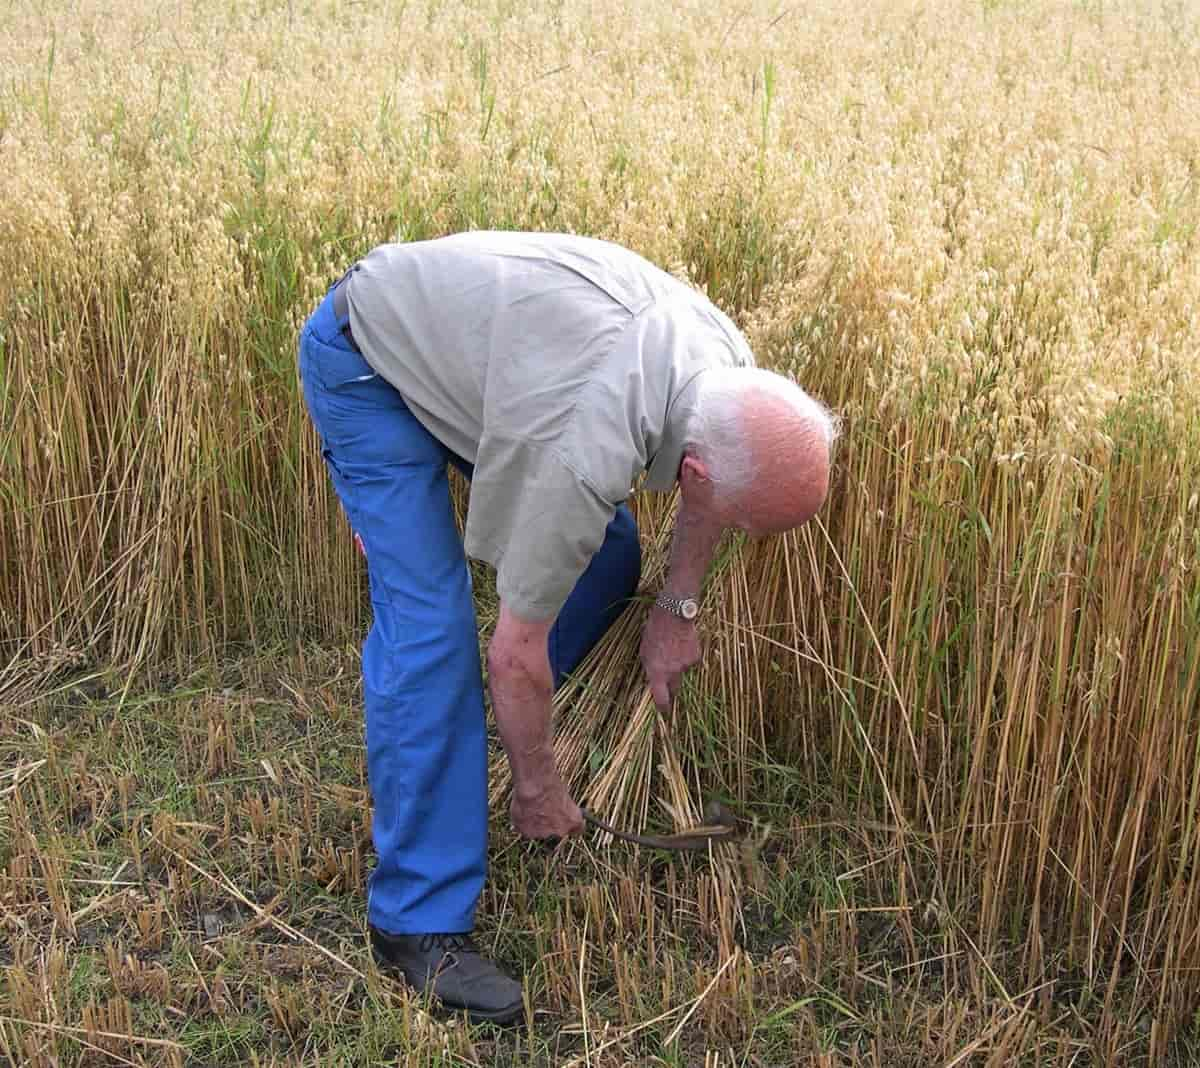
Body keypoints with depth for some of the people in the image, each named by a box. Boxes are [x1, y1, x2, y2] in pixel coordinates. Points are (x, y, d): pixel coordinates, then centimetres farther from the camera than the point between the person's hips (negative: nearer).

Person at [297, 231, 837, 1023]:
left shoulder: (730, 366, -18)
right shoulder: (585, 455, -40)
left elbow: (710, 490, 8)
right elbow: (516, 650, -26)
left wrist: (678, 609, 13)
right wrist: (538, 790, -11)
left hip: (465, 327, 8)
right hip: (365, 361, -8)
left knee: (607, 554, 9)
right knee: (430, 625, -17)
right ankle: (421, 921, -10)